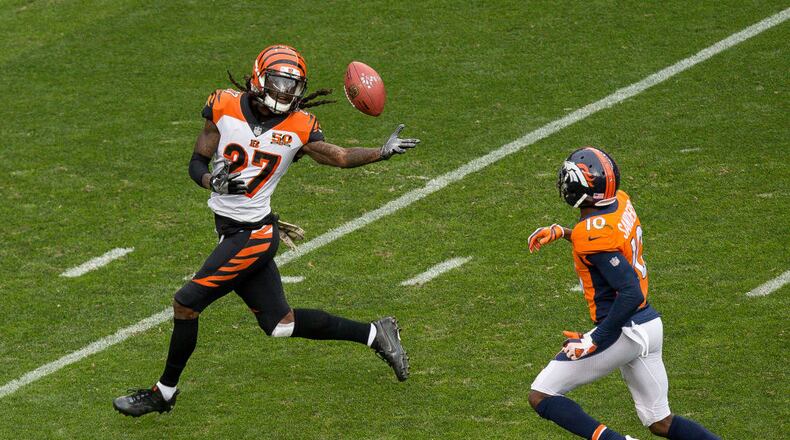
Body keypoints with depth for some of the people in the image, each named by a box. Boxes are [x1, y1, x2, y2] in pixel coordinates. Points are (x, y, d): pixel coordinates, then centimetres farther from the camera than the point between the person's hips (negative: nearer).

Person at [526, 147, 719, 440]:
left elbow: (631, 293, -28)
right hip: (651, 325, 9)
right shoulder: (622, 202, 1)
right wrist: (560, 232, 22)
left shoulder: (591, 233, -23)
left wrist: (596, 340, -23)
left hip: (621, 330, -9)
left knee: (541, 397, 1)